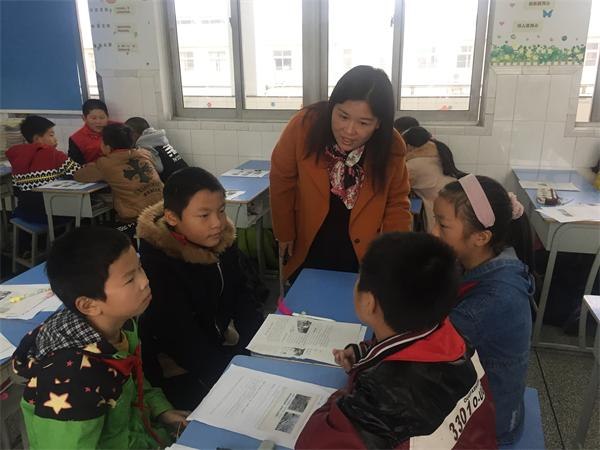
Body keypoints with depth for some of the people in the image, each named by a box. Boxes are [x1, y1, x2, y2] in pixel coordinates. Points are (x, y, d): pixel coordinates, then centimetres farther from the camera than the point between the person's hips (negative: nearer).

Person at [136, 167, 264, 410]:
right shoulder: (156, 263, -26)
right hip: (180, 373, -6)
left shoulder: (222, 241, -6)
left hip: (222, 346, 6)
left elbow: (242, 295, 4)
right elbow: (183, 343, -27)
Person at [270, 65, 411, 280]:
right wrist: (285, 234, -1)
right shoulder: (303, 126, -22)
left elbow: (397, 203, -4)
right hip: (308, 250, 0)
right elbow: (282, 181, -9)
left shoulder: (392, 147, -18)